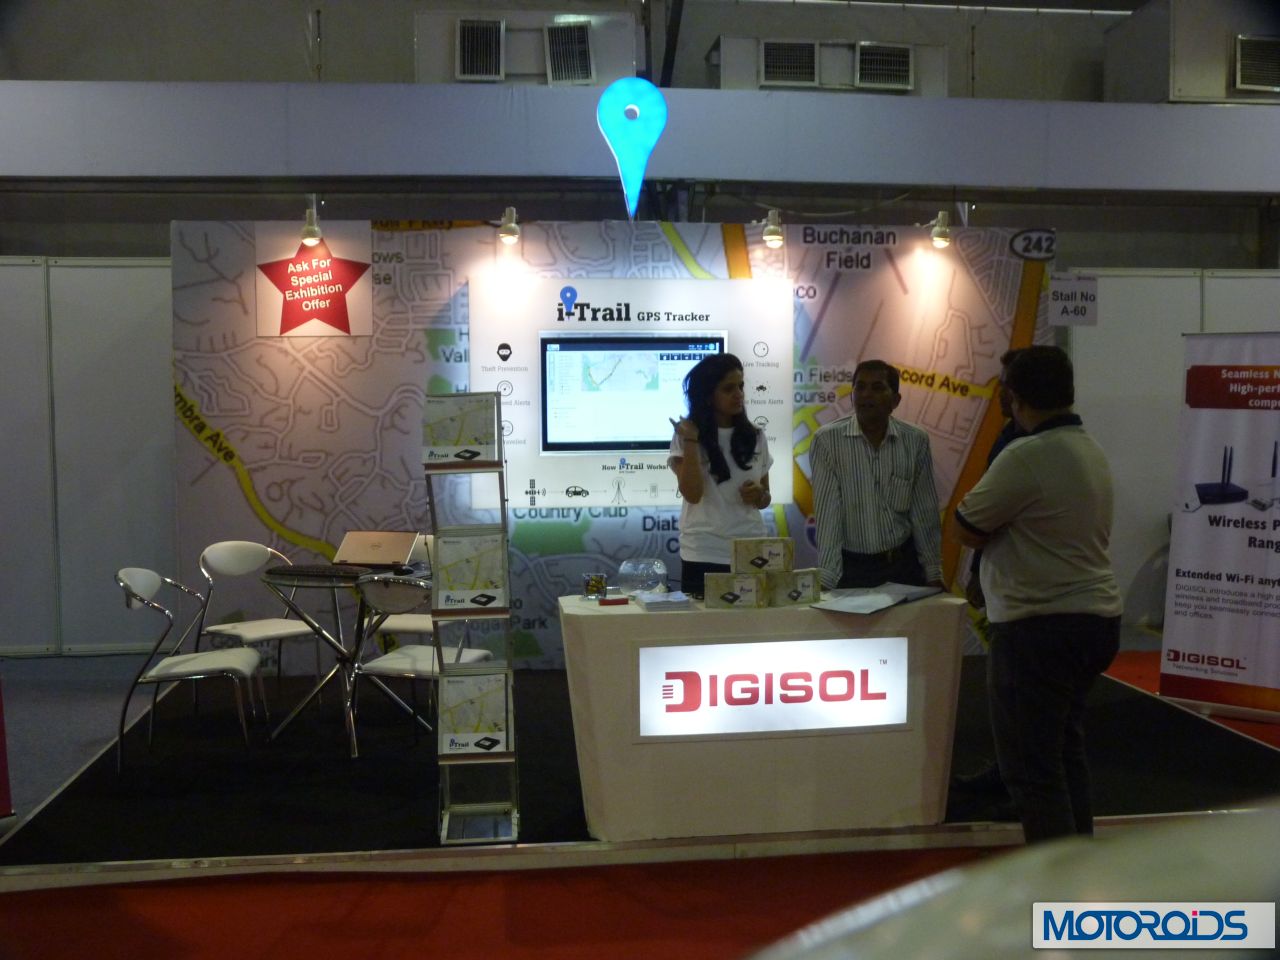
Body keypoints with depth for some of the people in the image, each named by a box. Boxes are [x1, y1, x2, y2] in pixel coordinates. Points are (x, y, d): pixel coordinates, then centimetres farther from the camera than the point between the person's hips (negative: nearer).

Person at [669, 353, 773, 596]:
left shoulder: (755, 437, 9)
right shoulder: (686, 435, -2)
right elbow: (693, 494, -14)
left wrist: (759, 495, -6)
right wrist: (690, 441, -17)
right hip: (704, 555, -3)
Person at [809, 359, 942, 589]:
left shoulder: (916, 441, -3)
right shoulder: (827, 440, -12)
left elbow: (925, 512, 2)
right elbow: (827, 513, -15)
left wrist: (933, 574, 3)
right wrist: (828, 580, -19)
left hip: (904, 562, 3)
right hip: (852, 566, -2)